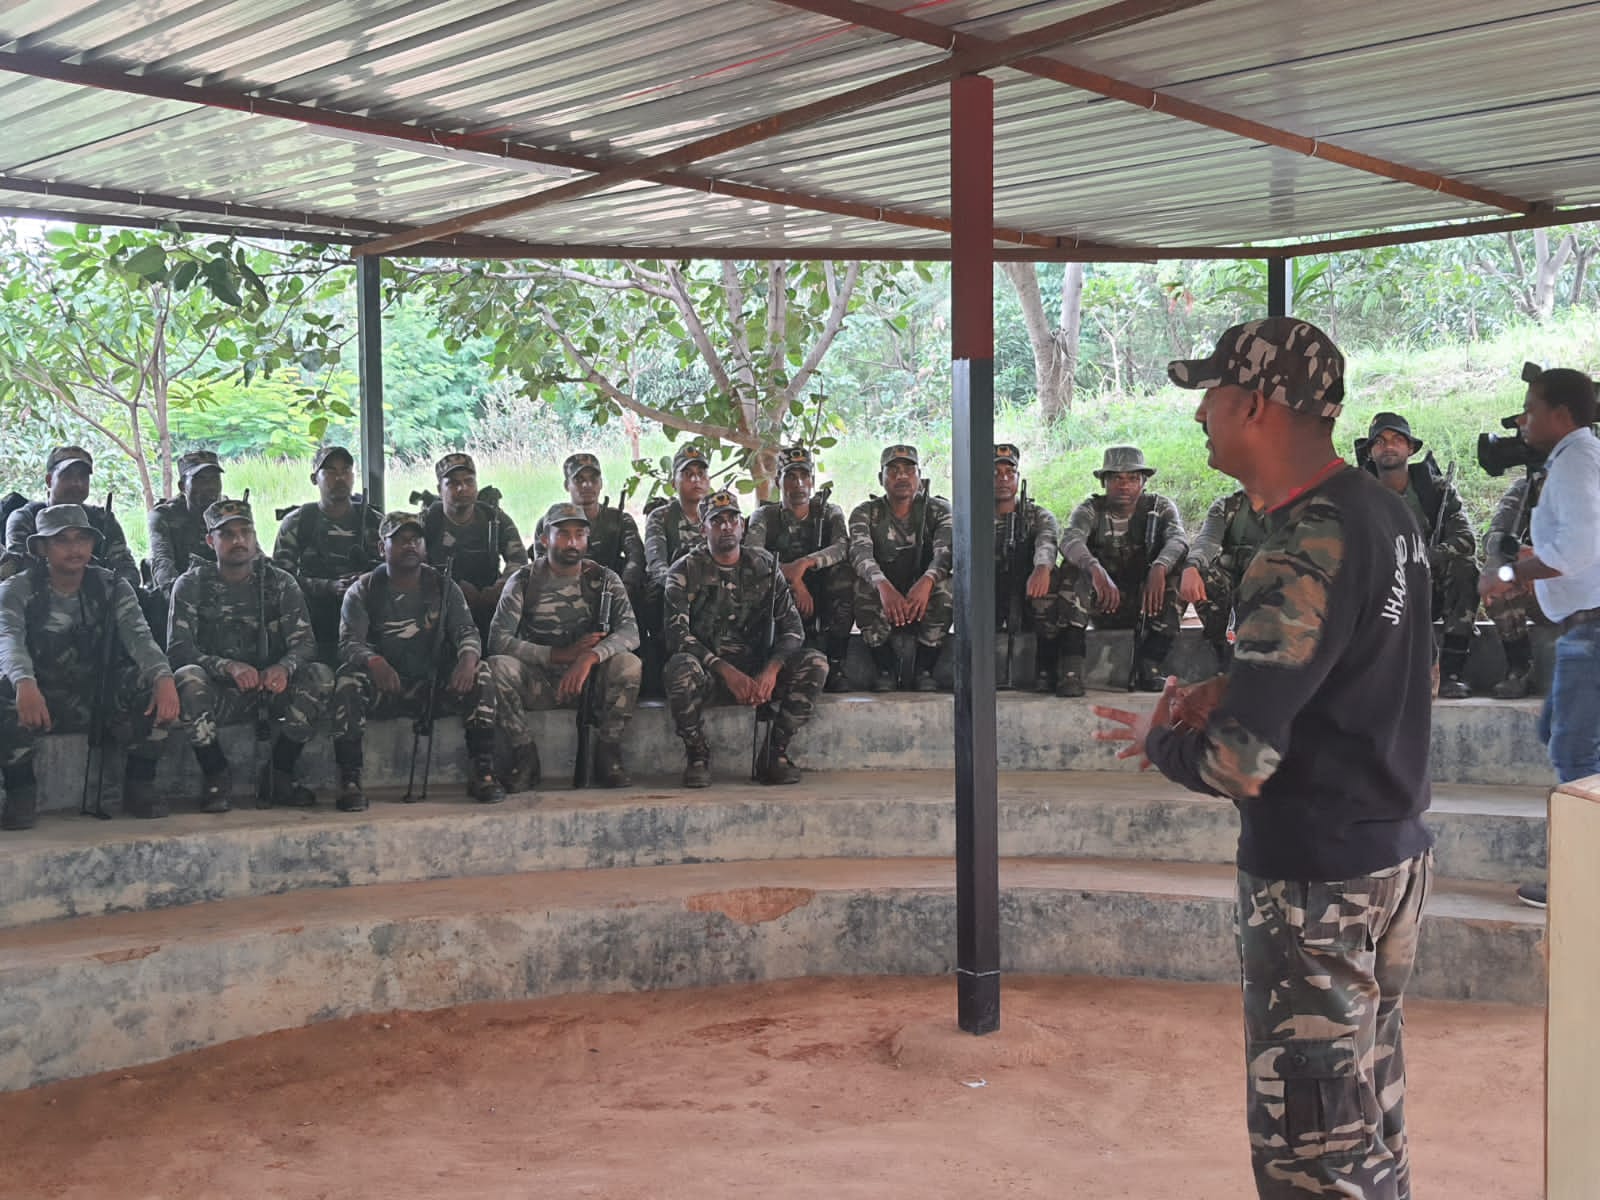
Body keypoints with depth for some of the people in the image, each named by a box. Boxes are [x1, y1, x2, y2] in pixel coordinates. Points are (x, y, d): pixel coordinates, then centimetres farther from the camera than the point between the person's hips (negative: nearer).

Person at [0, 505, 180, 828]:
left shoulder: (112, 588, 2)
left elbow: (138, 635, -15)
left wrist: (164, 676, -38)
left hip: (99, 697, 2)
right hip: (40, 697, -2)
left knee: (150, 682, -26)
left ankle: (139, 785, -11)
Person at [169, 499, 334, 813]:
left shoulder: (280, 583, 6)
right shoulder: (191, 585, 1)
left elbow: (305, 643, -4)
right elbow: (178, 649, -12)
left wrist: (283, 668, -29)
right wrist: (229, 667, -30)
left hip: (270, 689, 2)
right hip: (219, 694, -2)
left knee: (321, 675, -26)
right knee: (187, 678, -34)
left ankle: (277, 775, -13)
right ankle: (217, 775, -14)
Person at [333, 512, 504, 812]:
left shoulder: (442, 587, 9)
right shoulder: (363, 590, 2)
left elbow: (466, 630, -2)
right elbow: (349, 642, -10)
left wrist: (468, 657, -28)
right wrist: (373, 661, -36)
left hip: (435, 685, 1)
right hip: (383, 688, -1)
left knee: (479, 673, -25)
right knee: (348, 677, -32)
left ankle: (482, 772, -23)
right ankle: (349, 780, -31)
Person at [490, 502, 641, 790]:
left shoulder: (604, 579, 0)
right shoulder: (524, 580, -2)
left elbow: (630, 632, -15)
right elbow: (498, 640, -14)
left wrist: (589, 657, -35)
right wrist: (563, 654, -23)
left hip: (590, 680, 0)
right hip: (538, 684, 0)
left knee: (628, 663, -30)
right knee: (498, 666, -30)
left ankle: (607, 753, -12)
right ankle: (525, 756, -15)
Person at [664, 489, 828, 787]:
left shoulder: (764, 566, 9)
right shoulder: (685, 571, 1)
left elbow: (792, 626, 1)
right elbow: (678, 633, -11)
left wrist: (772, 670, -19)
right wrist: (726, 671, -25)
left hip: (759, 671, 3)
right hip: (708, 673, -2)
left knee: (814, 662, -23)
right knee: (681, 666, -37)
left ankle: (774, 754, -12)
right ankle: (697, 756, -14)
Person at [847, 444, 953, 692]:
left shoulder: (938, 509, 1)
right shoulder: (865, 513, 0)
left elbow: (946, 551, -19)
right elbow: (860, 552, -20)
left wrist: (926, 581, -43)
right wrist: (883, 586, -43)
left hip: (924, 601, 0)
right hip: (882, 603, 0)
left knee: (945, 588, -31)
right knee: (864, 588, -31)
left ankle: (924, 669, -17)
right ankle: (886, 668, -16)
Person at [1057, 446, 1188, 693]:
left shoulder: (1160, 507, 0)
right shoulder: (1091, 510, -3)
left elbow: (1178, 539, -22)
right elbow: (1070, 540, -26)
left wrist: (1158, 568, -45)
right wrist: (1096, 571, -48)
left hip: (1146, 602, 1)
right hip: (1102, 607, 0)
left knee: (1177, 569, -25)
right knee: (1073, 566, -27)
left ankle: (1149, 664, -25)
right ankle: (1071, 669, -36)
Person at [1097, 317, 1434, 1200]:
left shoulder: (1302, 552, -24)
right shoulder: (1386, 511, 5)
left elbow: (1236, 765, -26)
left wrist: (1156, 739, -5)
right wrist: (1231, 689, 6)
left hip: (1316, 876, -9)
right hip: (1395, 851, 9)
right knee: (1370, 1114, 21)